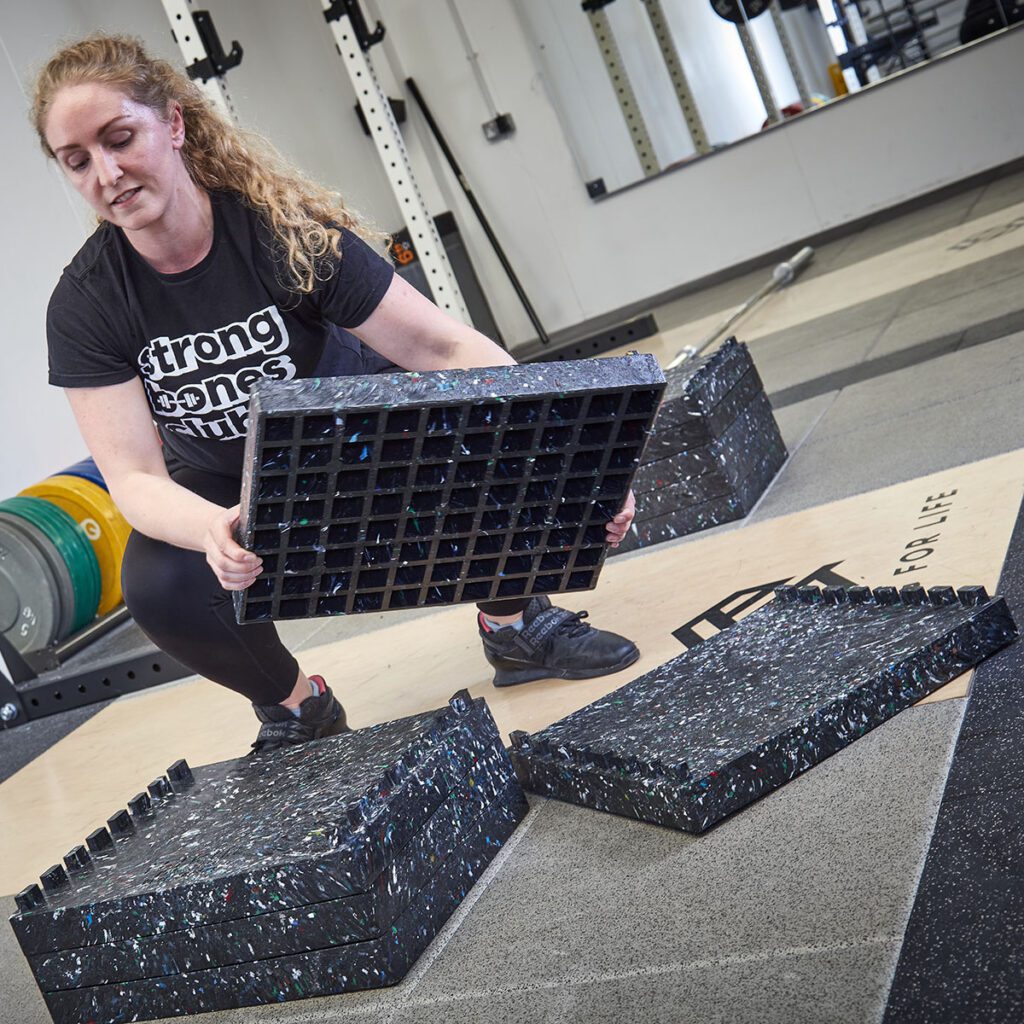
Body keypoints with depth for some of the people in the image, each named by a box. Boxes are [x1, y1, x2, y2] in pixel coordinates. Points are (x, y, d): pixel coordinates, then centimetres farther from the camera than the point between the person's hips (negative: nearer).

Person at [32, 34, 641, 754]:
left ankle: (514, 624, -4)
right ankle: (296, 704, -1)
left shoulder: (287, 230, -22)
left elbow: (444, 347, -26)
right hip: (219, 498, 1)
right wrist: (214, 530, -47)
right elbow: (133, 477, -23)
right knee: (160, 588, -32)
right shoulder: (85, 304, -17)